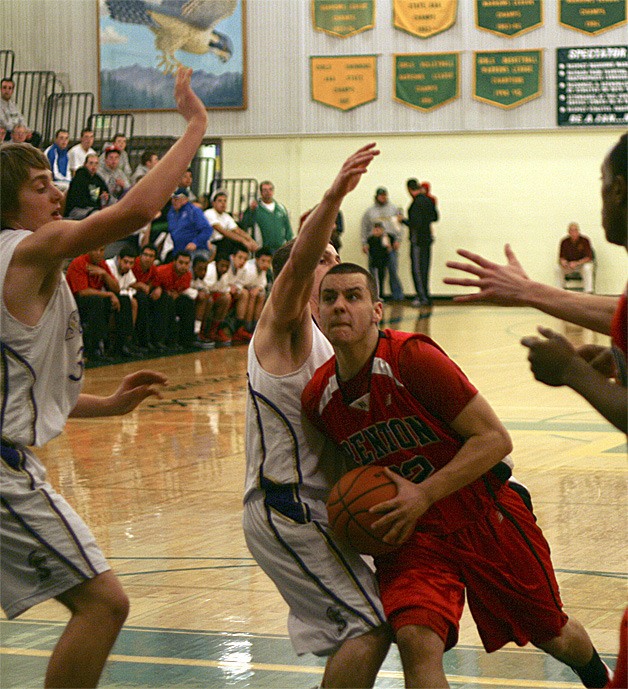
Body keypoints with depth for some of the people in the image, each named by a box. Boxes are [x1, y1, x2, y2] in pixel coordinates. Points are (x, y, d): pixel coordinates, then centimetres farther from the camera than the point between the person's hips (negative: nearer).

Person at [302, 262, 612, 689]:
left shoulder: (412, 357, -23)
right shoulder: (316, 399, -7)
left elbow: (495, 439, -21)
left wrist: (423, 495, -27)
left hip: (485, 519, -3)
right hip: (412, 536, 3)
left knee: (551, 633, 16)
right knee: (417, 640, -25)